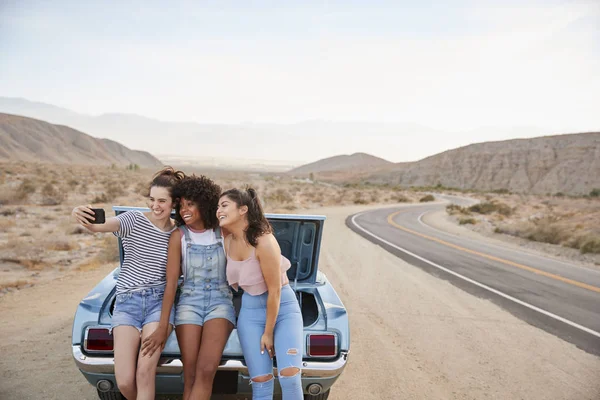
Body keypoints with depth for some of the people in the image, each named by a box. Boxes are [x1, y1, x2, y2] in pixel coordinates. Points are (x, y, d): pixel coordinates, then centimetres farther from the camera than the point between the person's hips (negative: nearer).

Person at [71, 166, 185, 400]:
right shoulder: (134, 220, -3)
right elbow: (99, 226, -21)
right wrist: (82, 217, -42)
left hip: (160, 301, 1)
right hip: (127, 301, 0)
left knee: (145, 372, -17)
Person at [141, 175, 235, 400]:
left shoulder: (223, 233, 0)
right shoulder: (178, 237, -2)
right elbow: (171, 282, -4)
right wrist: (162, 327, -7)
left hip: (220, 301, 0)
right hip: (189, 303, 0)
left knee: (206, 372, -18)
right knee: (190, 376, -5)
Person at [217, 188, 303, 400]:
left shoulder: (264, 241, -23)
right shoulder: (228, 241, -3)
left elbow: (275, 291, -19)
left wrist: (268, 332, -12)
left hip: (283, 307, -5)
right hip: (250, 310, 5)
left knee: (289, 376, -16)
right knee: (261, 381, 0)